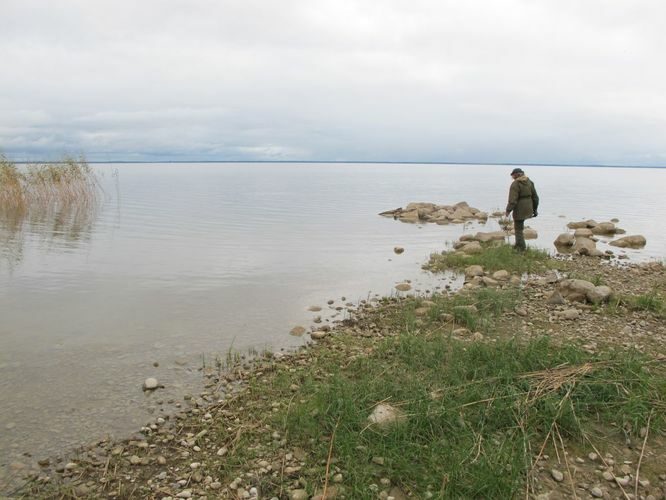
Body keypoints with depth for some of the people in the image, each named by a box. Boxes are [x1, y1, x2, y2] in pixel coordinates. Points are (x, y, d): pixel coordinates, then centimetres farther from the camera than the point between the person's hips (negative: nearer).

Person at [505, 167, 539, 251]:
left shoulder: (515, 184, -16)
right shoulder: (529, 182, 5)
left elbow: (512, 200, -22)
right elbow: (535, 197, 8)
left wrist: (508, 210, -12)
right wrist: (535, 209, 16)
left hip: (520, 209, -7)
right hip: (528, 208, 7)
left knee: (518, 229, 5)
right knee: (519, 225, 24)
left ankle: (522, 248, 9)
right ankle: (518, 244, 28)